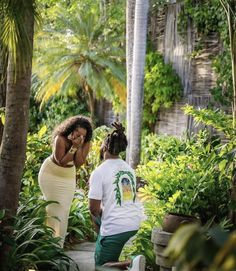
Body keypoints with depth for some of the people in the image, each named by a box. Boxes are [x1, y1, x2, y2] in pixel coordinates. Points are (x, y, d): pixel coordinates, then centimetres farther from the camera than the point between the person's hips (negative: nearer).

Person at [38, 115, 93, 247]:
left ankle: (59, 243, 12)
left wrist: (79, 147, -34)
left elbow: (79, 163, -22)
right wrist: (73, 147, -37)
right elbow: (61, 161, -29)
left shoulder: (86, 143, -16)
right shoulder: (60, 139, -29)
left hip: (69, 177, 4)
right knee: (54, 206, -7)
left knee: (64, 209, 4)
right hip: (51, 173, -4)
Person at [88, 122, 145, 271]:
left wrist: (100, 214, 11)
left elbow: (94, 208, -13)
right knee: (98, 216, 33)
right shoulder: (129, 168, 9)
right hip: (135, 223, 7)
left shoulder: (99, 172, -12)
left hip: (115, 227, -7)